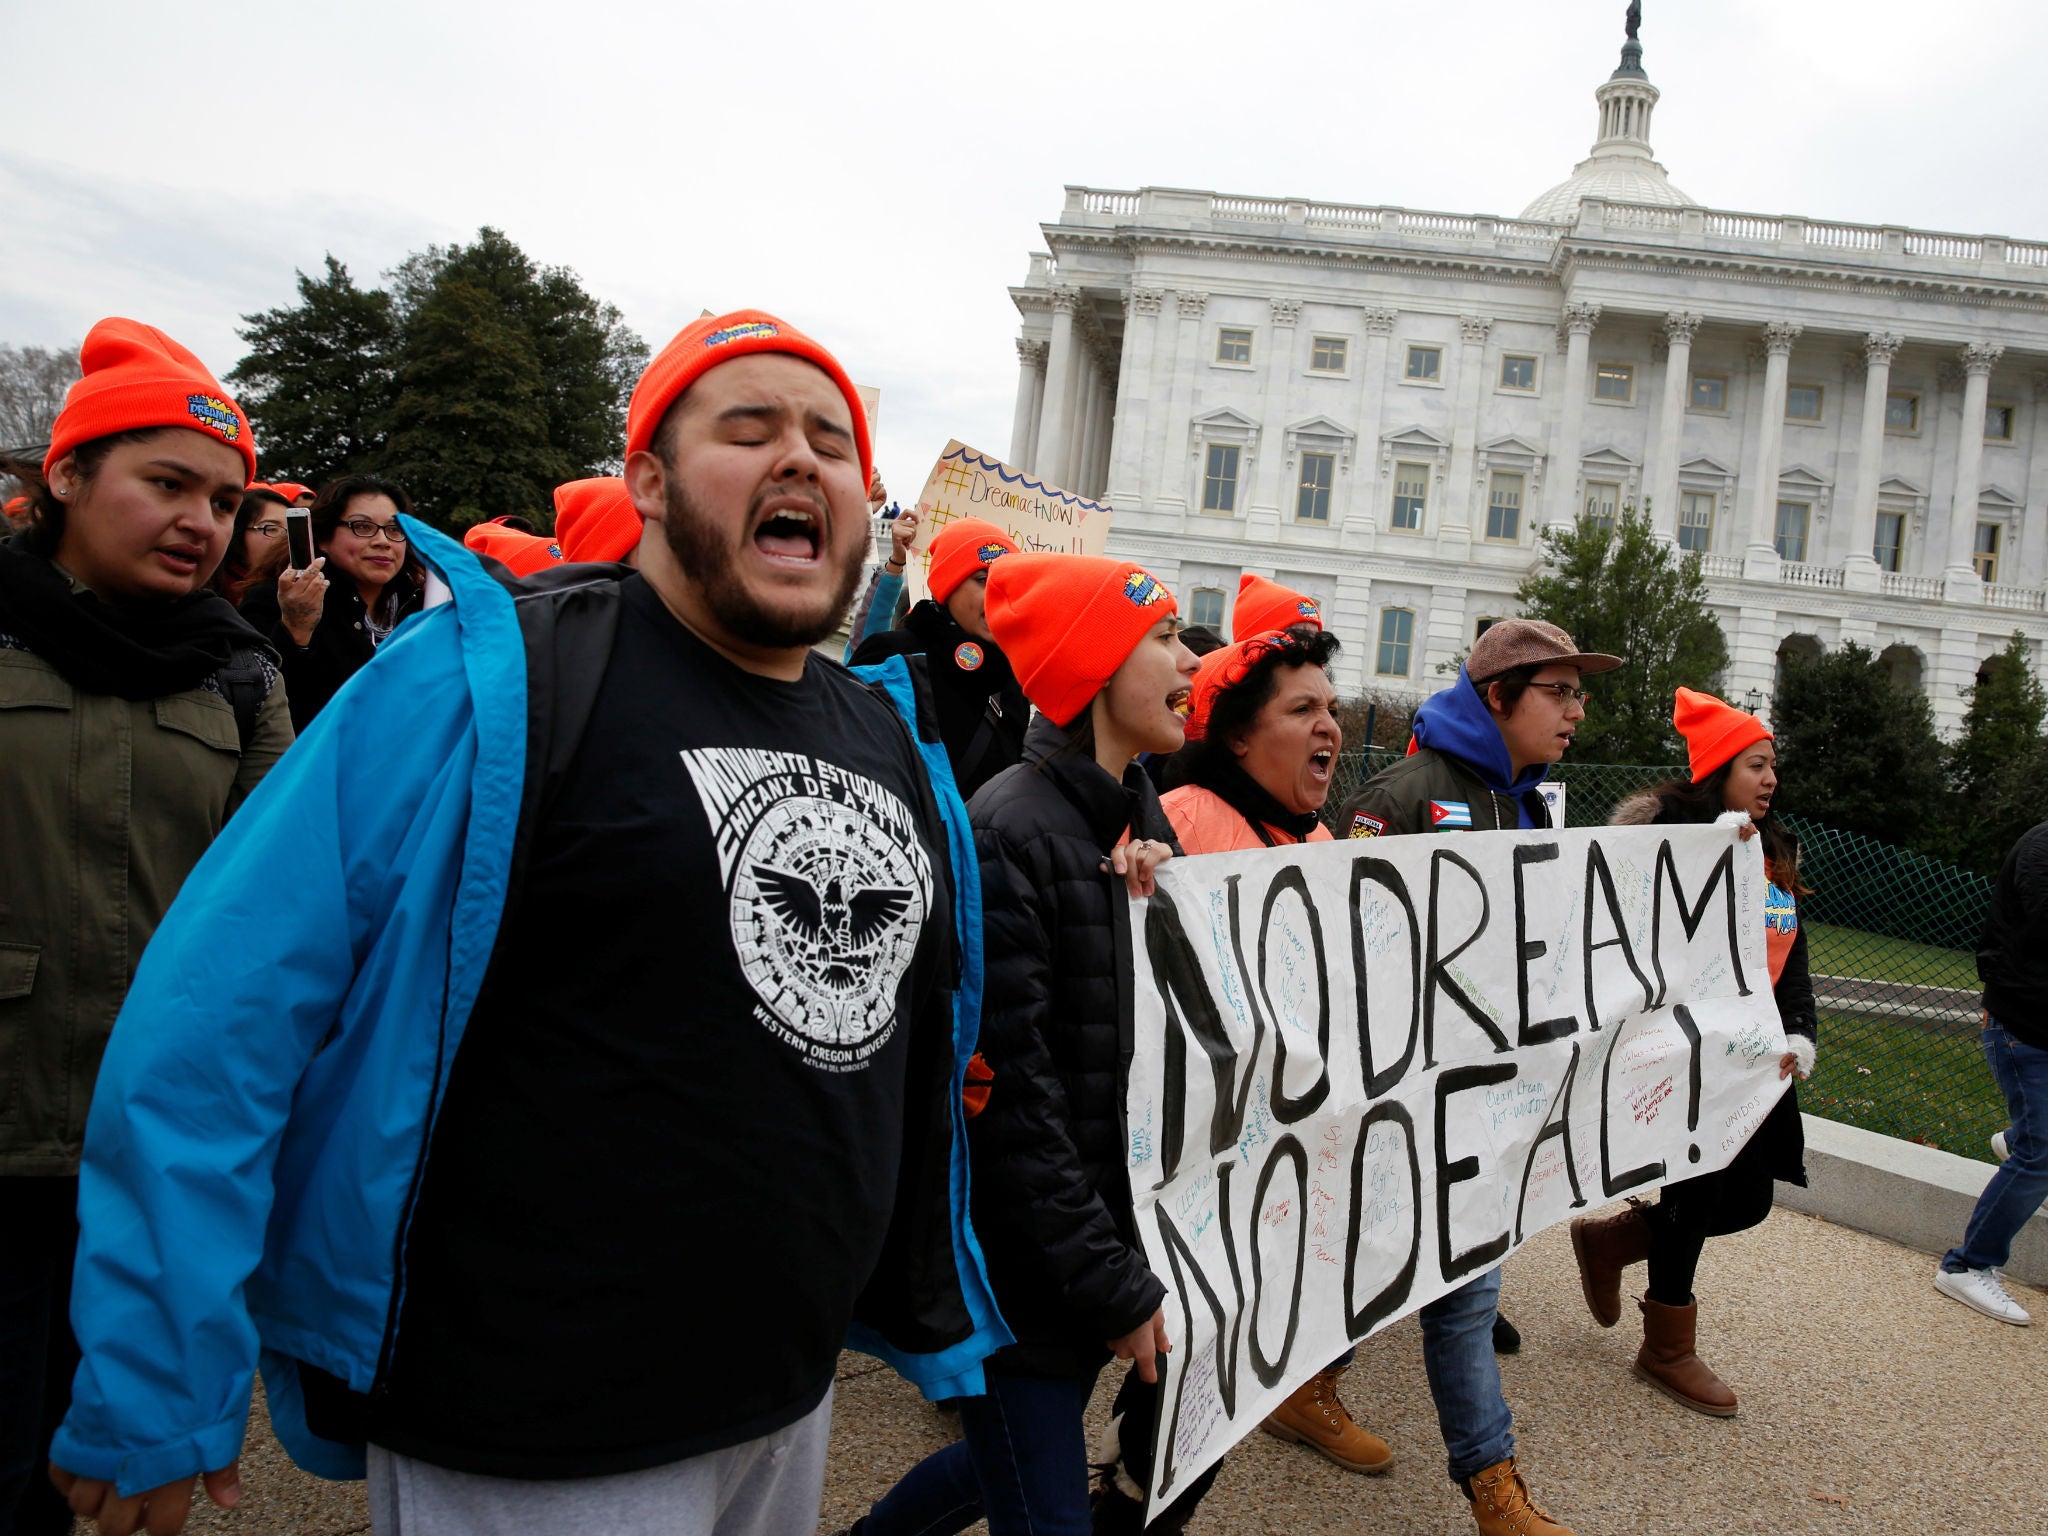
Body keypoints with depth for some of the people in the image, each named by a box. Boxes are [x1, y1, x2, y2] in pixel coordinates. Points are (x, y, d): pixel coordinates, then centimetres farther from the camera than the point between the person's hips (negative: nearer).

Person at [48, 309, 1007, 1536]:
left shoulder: (894, 737, 5)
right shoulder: (487, 683, -16)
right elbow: (216, 1017, -17)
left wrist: (939, 1320, 18)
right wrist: (157, 1400, -15)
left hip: (791, 1408, 7)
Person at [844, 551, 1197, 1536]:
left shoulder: (1146, 820, 7)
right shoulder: (1003, 833, -19)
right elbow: (1008, 1095, -20)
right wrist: (1113, 1287, -16)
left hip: (1110, 1238, 8)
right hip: (1027, 1270, -8)